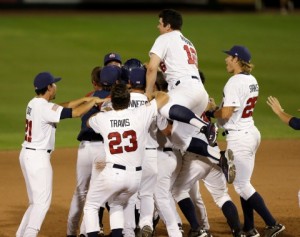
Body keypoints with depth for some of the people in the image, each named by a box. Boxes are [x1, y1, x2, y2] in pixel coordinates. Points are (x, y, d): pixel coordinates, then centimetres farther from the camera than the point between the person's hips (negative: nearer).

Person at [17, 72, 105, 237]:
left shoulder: (34, 103, 10)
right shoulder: (45, 108, -19)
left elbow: (63, 107, 17)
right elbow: (75, 113, -21)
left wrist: (84, 99, 12)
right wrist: (93, 101, -7)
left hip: (27, 155, 10)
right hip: (38, 157, -10)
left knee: (36, 201, 16)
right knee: (42, 202, -6)